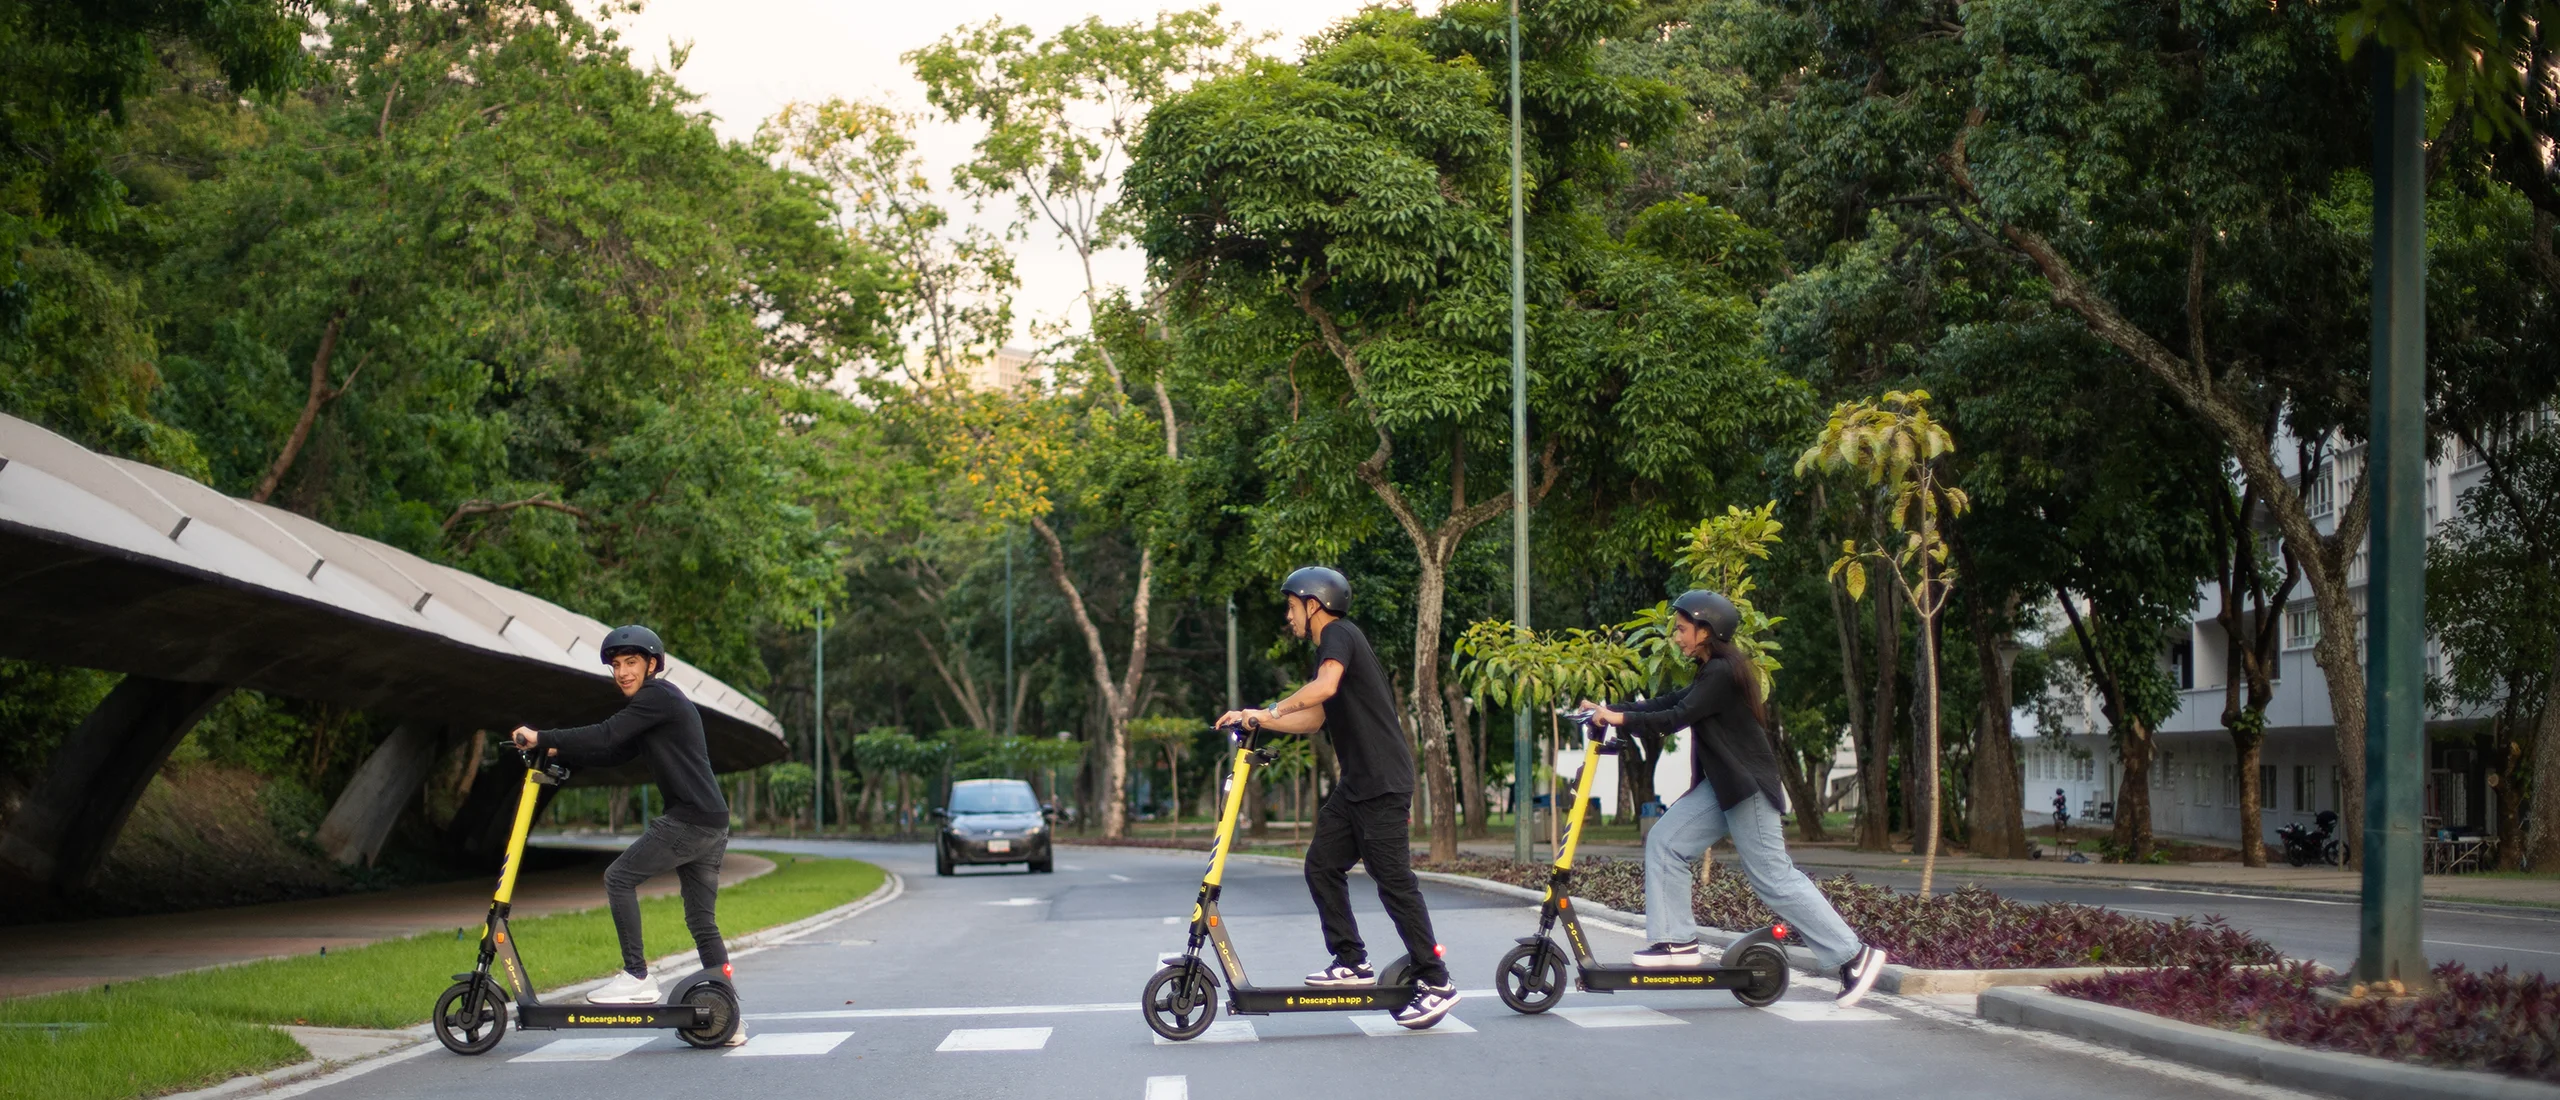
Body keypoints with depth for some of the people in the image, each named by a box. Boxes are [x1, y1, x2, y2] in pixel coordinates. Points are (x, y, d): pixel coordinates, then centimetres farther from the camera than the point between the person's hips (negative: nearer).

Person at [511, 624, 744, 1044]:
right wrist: (558, 752, 17)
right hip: (712, 825, 10)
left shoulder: (658, 696, -8)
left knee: (619, 878, -5)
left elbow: (605, 736, -16)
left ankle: (637, 978, -4)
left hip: (689, 821, -10)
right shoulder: (658, 701, 23)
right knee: (703, 922, 9)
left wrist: (542, 738, -11)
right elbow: (617, 753, 23)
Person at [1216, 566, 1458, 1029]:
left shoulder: (1339, 635, -9)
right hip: (1357, 783, 10)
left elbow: (1325, 686, -29)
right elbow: (1316, 719, 24)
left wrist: (1275, 709, -18)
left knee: (1394, 880, -9)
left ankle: (1437, 982, -5)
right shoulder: (1332, 645, 21)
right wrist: (1257, 720, 18)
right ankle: (1352, 962, 13)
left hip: (1383, 783, -10)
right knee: (1322, 866, 9)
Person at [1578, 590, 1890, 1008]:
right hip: (1722, 785, 10)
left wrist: (1624, 718, -21)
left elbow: (1679, 716, -23)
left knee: (1773, 877, -8)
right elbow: (1670, 704, 13)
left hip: (1748, 786, -10)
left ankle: (1853, 955, -3)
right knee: (1664, 843, 3)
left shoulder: (1722, 672, -18)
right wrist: (1611, 710, 7)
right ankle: (1677, 942, 4)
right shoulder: (1712, 671, 15)